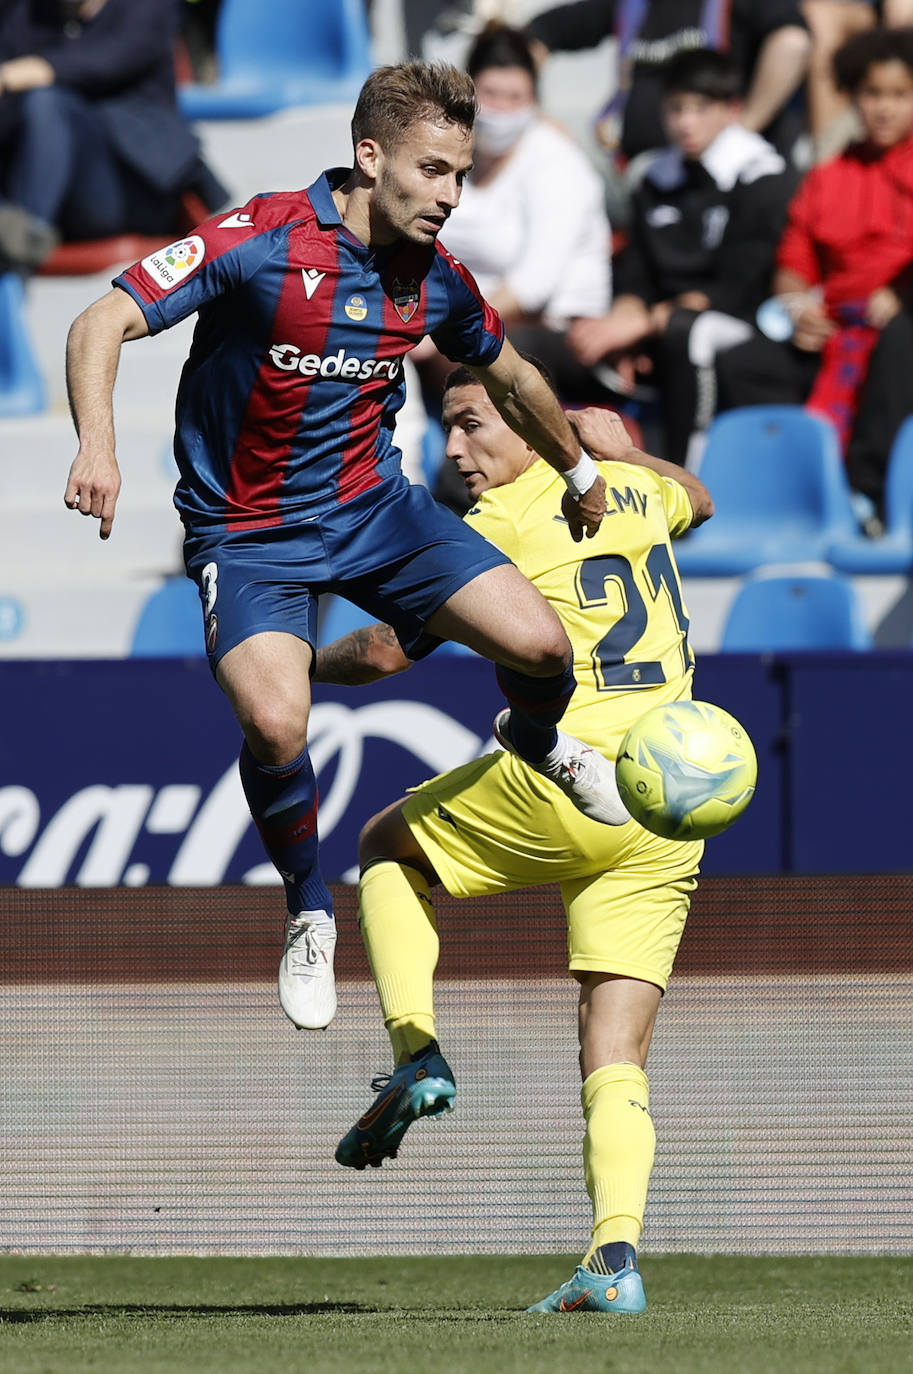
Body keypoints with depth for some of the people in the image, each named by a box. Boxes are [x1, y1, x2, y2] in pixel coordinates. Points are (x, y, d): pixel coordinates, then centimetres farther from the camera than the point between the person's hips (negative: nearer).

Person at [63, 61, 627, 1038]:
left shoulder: (435, 281, -4)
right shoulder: (261, 241, -21)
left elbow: (509, 378, 18)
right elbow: (102, 324, -24)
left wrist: (578, 471, 31)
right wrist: (97, 445, -41)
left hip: (374, 506, 4)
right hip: (248, 534, -4)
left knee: (538, 643, -13)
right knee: (275, 724, -29)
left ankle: (540, 741, 27)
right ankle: (309, 912, 1)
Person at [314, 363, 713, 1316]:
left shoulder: (504, 522, -3)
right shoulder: (633, 490, 16)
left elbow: (386, 652, -2)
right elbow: (695, 500, 43)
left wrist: (299, 667, 14)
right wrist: (623, 450, 52)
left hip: (567, 781, -6)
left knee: (387, 845, 23)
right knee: (616, 1056, 3)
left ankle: (415, 1057, 7)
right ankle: (616, 1258, -15)